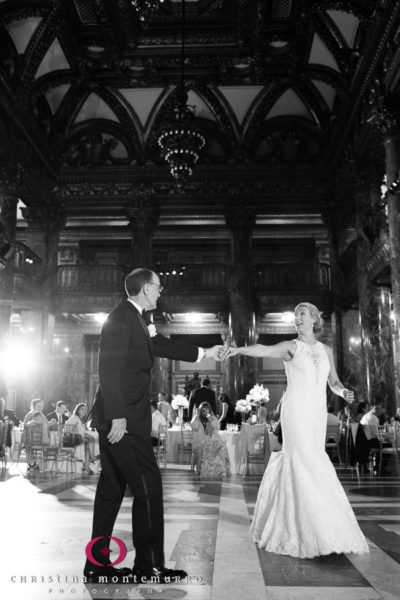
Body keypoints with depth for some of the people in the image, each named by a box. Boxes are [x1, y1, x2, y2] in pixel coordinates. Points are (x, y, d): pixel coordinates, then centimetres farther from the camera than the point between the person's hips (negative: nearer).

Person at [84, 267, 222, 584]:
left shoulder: (135, 320, 16)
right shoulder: (121, 318, -13)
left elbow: (161, 345, 25)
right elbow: (110, 368, -19)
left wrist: (203, 353, 29)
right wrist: (119, 415, -22)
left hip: (118, 418, 10)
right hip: (123, 419, -10)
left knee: (112, 487, 13)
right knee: (148, 485, -3)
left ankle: (97, 564, 22)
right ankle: (149, 566, 8)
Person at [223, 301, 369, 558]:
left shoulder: (327, 351, 13)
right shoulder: (291, 347, -1)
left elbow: (333, 382, 17)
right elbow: (264, 350, -18)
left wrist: (344, 391, -5)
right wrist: (239, 349, -36)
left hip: (317, 413, 5)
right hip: (296, 411, -5)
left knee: (294, 462, 9)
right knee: (306, 463, -10)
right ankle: (318, 532, -3)